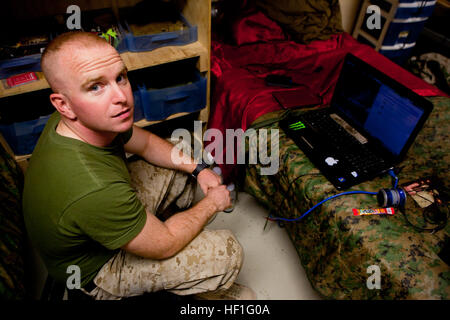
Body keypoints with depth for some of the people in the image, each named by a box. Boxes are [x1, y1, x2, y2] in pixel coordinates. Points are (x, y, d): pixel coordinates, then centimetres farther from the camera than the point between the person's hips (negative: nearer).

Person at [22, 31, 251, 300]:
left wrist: (198, 168, -6)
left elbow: (146, 143, 2)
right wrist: (213, 202, -13)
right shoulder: (93, 190, -44)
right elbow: (165, 245, -28)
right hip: (95, 270, -7)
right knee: (228, 252, -13)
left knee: (185, 166, 10)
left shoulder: (94, 121, -18)